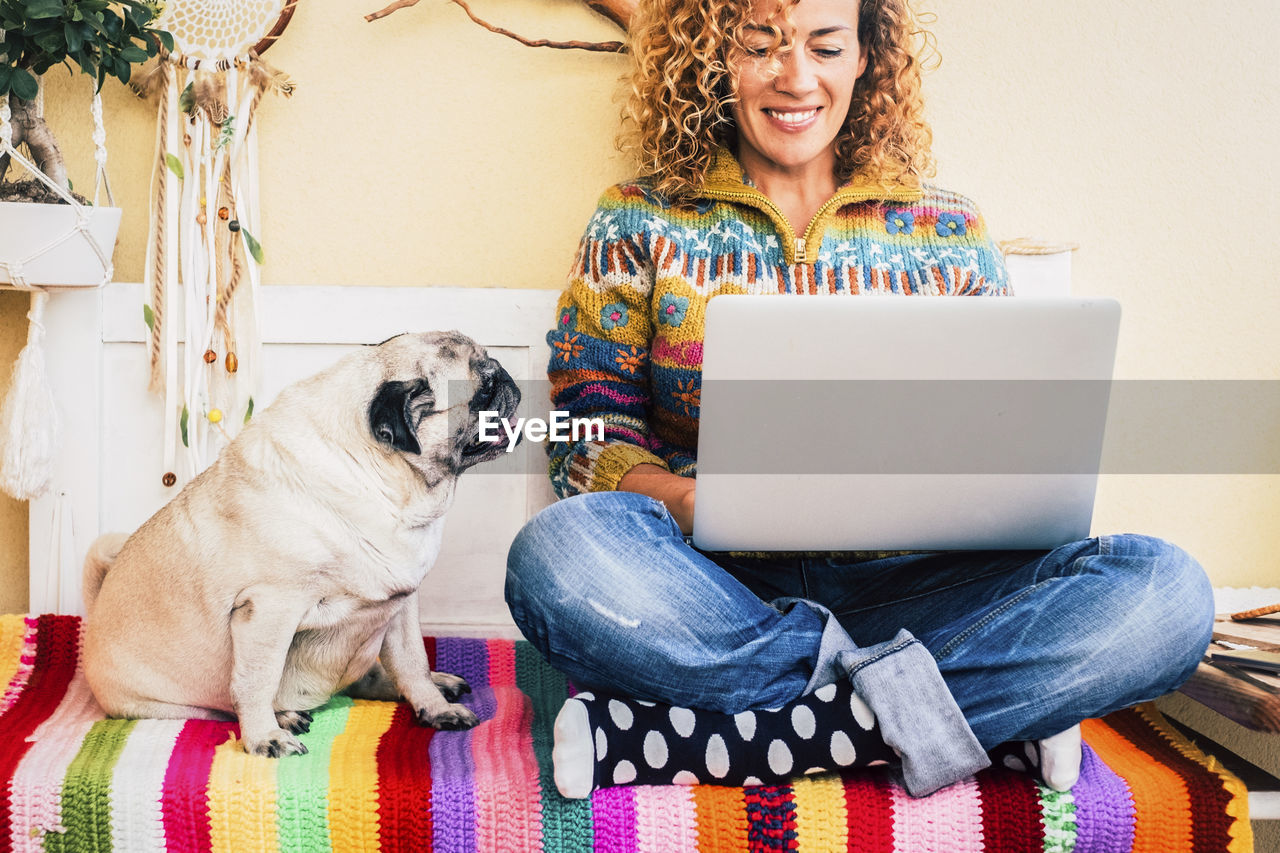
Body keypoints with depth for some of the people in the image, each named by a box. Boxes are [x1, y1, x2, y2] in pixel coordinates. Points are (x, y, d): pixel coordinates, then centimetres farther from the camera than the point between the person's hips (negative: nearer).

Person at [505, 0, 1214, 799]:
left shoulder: (948, 234, 12)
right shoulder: (642, 225, 8)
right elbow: (587, 443, 3)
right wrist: (684, 501, -19)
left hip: (902, 580, 2)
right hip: (714, 590, -1)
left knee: (1166, 590, -24)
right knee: (558, 553, -35)